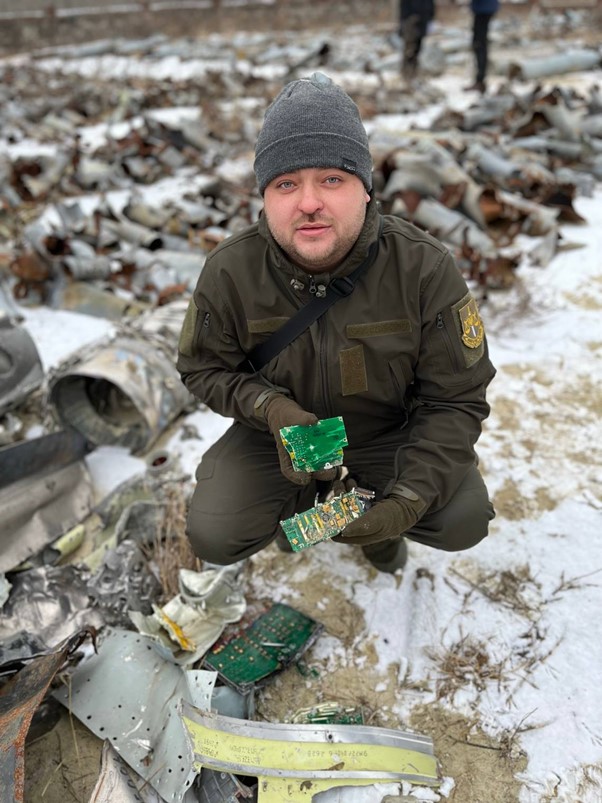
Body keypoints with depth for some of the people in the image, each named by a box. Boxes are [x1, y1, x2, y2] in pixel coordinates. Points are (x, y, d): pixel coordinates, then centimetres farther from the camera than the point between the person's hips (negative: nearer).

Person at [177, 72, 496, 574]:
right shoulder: (229, 272, -19)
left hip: (391, 433, 0)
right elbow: (205, 368, -5)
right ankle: (301, 502, 17)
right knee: (212, 537, -17)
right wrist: (270, 407, -26)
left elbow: (455, 399, -16)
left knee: (466, 520, -19)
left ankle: (372, 508, 15)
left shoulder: (425, 268, -22)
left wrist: (410, 498, -29)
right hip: (276, 432, 1)